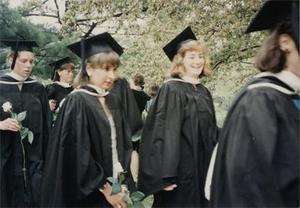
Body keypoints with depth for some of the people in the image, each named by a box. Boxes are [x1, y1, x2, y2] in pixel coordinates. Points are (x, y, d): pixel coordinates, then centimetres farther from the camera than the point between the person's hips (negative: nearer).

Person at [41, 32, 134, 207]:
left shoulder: (113, 102, 7)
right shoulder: (77, 102, -14)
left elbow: (124, 143, 8)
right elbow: (77, 154, -19)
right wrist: (104, 187, -16)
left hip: (114, 188, 6)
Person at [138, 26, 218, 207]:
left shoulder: (204, 92, 10)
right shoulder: (171, 90, -12)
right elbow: (164, 133, -19)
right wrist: (165, 175, -24)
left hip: (202, 168, 7)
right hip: (180, 170, -7)